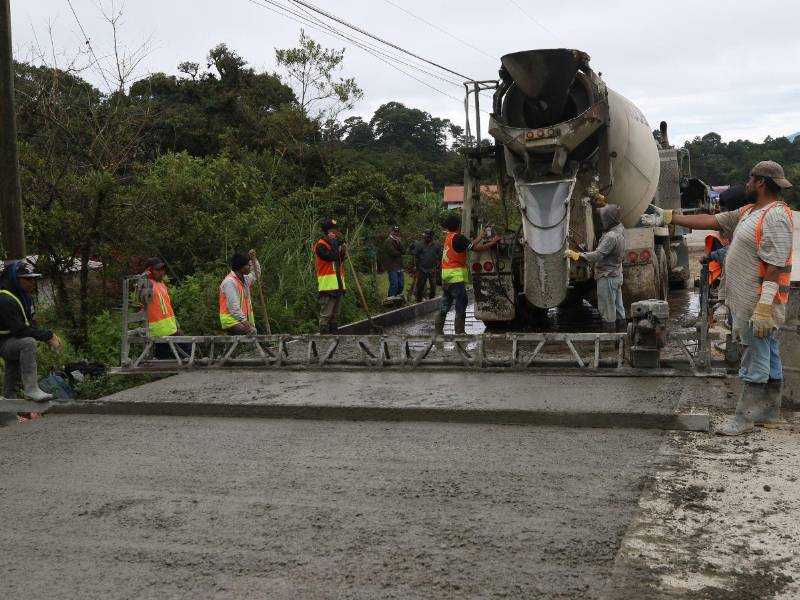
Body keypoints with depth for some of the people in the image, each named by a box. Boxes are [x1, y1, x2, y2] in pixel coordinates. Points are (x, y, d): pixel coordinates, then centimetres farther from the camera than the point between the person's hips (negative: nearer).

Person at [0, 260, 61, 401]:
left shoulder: (24, 296, 6)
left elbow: (29, 324, 11)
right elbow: (20, 331, -31)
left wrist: (50, 336, -5)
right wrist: (48, 336, -28)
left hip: (14, 341, 10)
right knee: (28, 343, -37)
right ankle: (31, 389, -40)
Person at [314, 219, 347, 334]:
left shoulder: (335, 244, 19)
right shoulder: (320, 246, -8)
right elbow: (332, 256, -23)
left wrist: (343, 252, 5)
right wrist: (333, 242, -13)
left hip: (338, 285, 9)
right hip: (327, 285, -9)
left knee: (335, 315, 14)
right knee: (326, 314, -8)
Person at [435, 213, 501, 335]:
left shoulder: (448, 237, 13)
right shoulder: (458, 237, -14)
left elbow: (469, 245, 16)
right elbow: (476, 248, -16)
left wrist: (480, 237, 21)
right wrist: (492, 243, -6)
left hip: (446, 275, 9)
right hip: (456, 276, -9)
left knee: (445, 306, 12)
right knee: (461, 306, -3)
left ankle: (438, 331, 12)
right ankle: (459, 333, -3)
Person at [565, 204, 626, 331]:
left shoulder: (611, 237, -26)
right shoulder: (619, 229, 3)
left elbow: (597, 255, -31)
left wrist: (576, 255, -30)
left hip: (607, 278, -10)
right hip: (617, 275, 10)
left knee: (607, 310, -1)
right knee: (618, 306, 17)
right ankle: (621, 329, 25)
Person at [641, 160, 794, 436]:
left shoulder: (776, 217, -17)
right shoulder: (748, 212, 14)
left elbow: (775, 266, -22)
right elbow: (709, 221, 17)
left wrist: (764, 307, -26)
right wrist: (668, 217, 14)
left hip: (759, 304, -10)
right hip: (746, 302, 10)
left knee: (756, 359, -3)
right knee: (769, 358, 16)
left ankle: (744, 418, 3)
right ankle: (769, 412, 26)